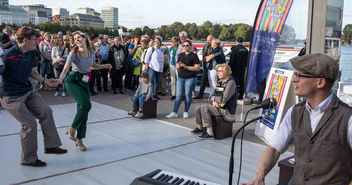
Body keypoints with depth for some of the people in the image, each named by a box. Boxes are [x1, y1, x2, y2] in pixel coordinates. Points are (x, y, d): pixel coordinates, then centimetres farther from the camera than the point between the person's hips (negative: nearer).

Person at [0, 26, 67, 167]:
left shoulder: (31, 53, 3)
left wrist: (45, 81, 3)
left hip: (28, 91, 8)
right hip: (12, 97, -8)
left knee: (46, 111, 0)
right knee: (29, 123, -7)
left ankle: (50, 146, 12)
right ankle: (28, 159, 10)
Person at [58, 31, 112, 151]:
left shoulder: (91, 52, 4)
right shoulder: (74, 53, -10)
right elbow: (66, 69, -19)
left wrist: (104, 66, 8)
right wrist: (61, 78, -37)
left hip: (84, 82, 5)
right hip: (73, 80, -5)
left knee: (83, 109, 4)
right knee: (86, 104, -24)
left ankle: (79, 139, 15)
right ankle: (72, 128, -2)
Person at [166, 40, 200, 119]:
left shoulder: (194, 56, -2)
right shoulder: (181, 55, 15)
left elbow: (197, 68, -10)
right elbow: (177, 66, 21)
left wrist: (186, 66, -16)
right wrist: (178, 66, -5)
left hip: (190, 78, -4)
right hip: (180, 78, 4)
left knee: (188, 95, 2)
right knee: (178, 95, 1)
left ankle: (186, 112, 15)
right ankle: (174, 112, 2)